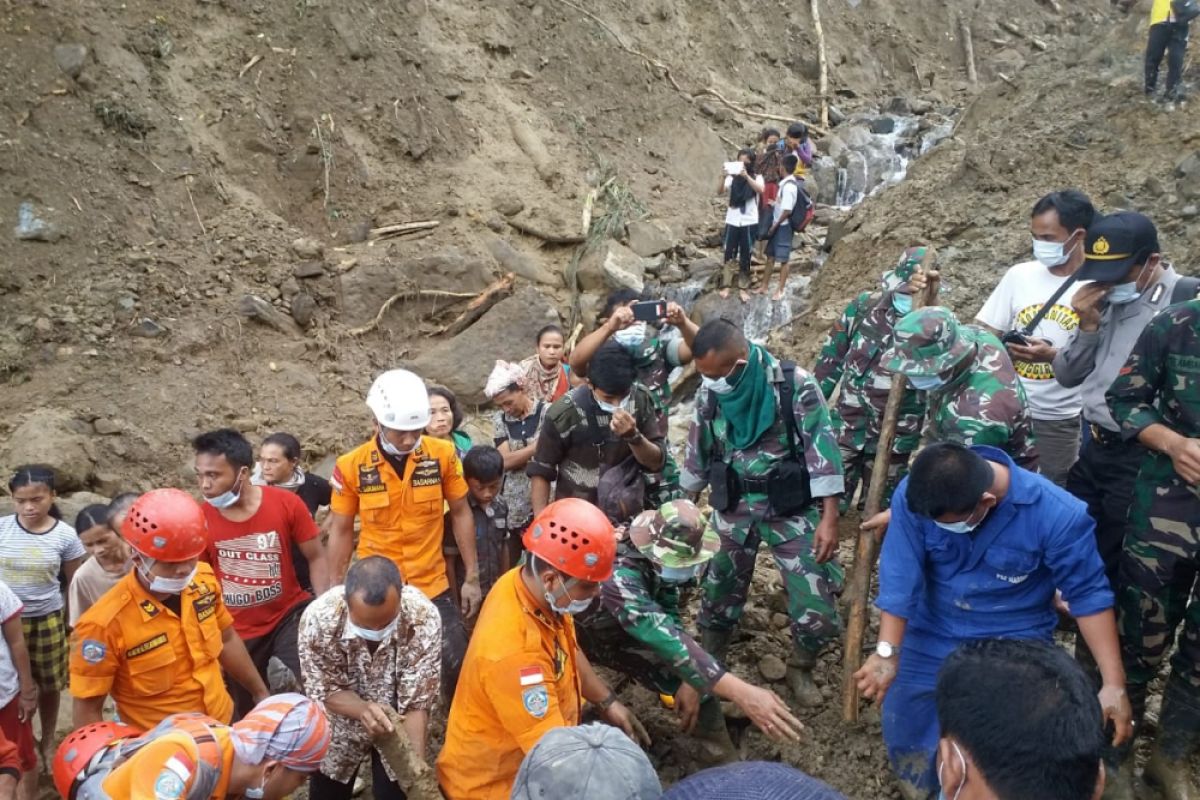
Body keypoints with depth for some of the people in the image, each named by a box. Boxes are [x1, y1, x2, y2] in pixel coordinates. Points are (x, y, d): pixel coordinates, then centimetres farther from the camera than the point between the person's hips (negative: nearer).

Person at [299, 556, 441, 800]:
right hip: (341, 719, 1)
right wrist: (363, 709, -39)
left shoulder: (423, 617, -35)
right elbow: (325, 691, -20)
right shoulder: (319, 618, -33)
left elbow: (417, 701, -26)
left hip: (397, 722, -1)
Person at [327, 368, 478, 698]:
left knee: (458, 668, 4)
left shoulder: (443, 455, -10)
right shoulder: (351, 467, -11)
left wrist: (471, 577, 2)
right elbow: (341, 531, 0)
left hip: (433, 587, 0)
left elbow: (461, 514, 1)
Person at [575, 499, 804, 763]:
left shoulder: (661, 563, -21)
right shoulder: (619, 575, -44)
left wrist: (689, 682, -21)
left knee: (698, 675, -8)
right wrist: (741, 692, -60)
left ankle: (724, 760, 5)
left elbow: (670, 618, -9)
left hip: (625, 634, 4)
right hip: (580, 635, -4)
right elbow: (663, 637, -53)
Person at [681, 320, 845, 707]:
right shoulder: (708, 393, -4)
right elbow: (697, 453, 9)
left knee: (816, 604, -2)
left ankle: (801, 670, 26)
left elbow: (822, 448, -15)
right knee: (718, 594, 12)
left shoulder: (795, 384, -18)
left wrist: (829, 517, -17)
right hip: (733, 507, 3)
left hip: (791, 508, -3)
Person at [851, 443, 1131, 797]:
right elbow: (900, 577, -22)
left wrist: (1113, 682, -18)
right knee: (906, 740, 11)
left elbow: (1088, 593, -15)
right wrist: (886, 650, -34)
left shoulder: (1058, 514, -24)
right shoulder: (913, 496, -20)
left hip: (1015, 645, -2)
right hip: (930, 638, 2)